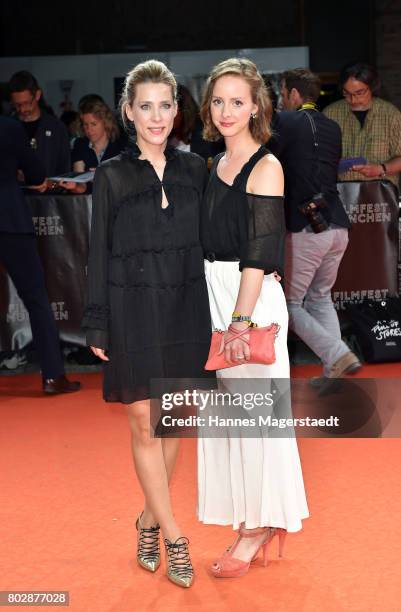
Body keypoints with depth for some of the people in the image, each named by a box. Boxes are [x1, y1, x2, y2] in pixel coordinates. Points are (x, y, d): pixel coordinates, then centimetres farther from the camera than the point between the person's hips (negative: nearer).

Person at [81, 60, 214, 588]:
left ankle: (150, 519, 25)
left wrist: (211, 314, 5)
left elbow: (207, 241, 10)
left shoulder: (194, 169, 6)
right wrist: (97, 326, -4)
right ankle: (173, 536, 9)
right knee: (145, 424, -1)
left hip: (186, 311, 3)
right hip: (134, 312, -3)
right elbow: (99, 253, 0)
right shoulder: (112, 176, -1)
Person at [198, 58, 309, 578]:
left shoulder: (266, 167, -10)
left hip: (254, 297, -8)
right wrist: (220, 313, 14)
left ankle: (260, 525, 12)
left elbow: (259, 254, -17)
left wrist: (241, 321, -22)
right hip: (214, 292, 8)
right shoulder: (218, 164, 13)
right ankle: (251, 516, 24)